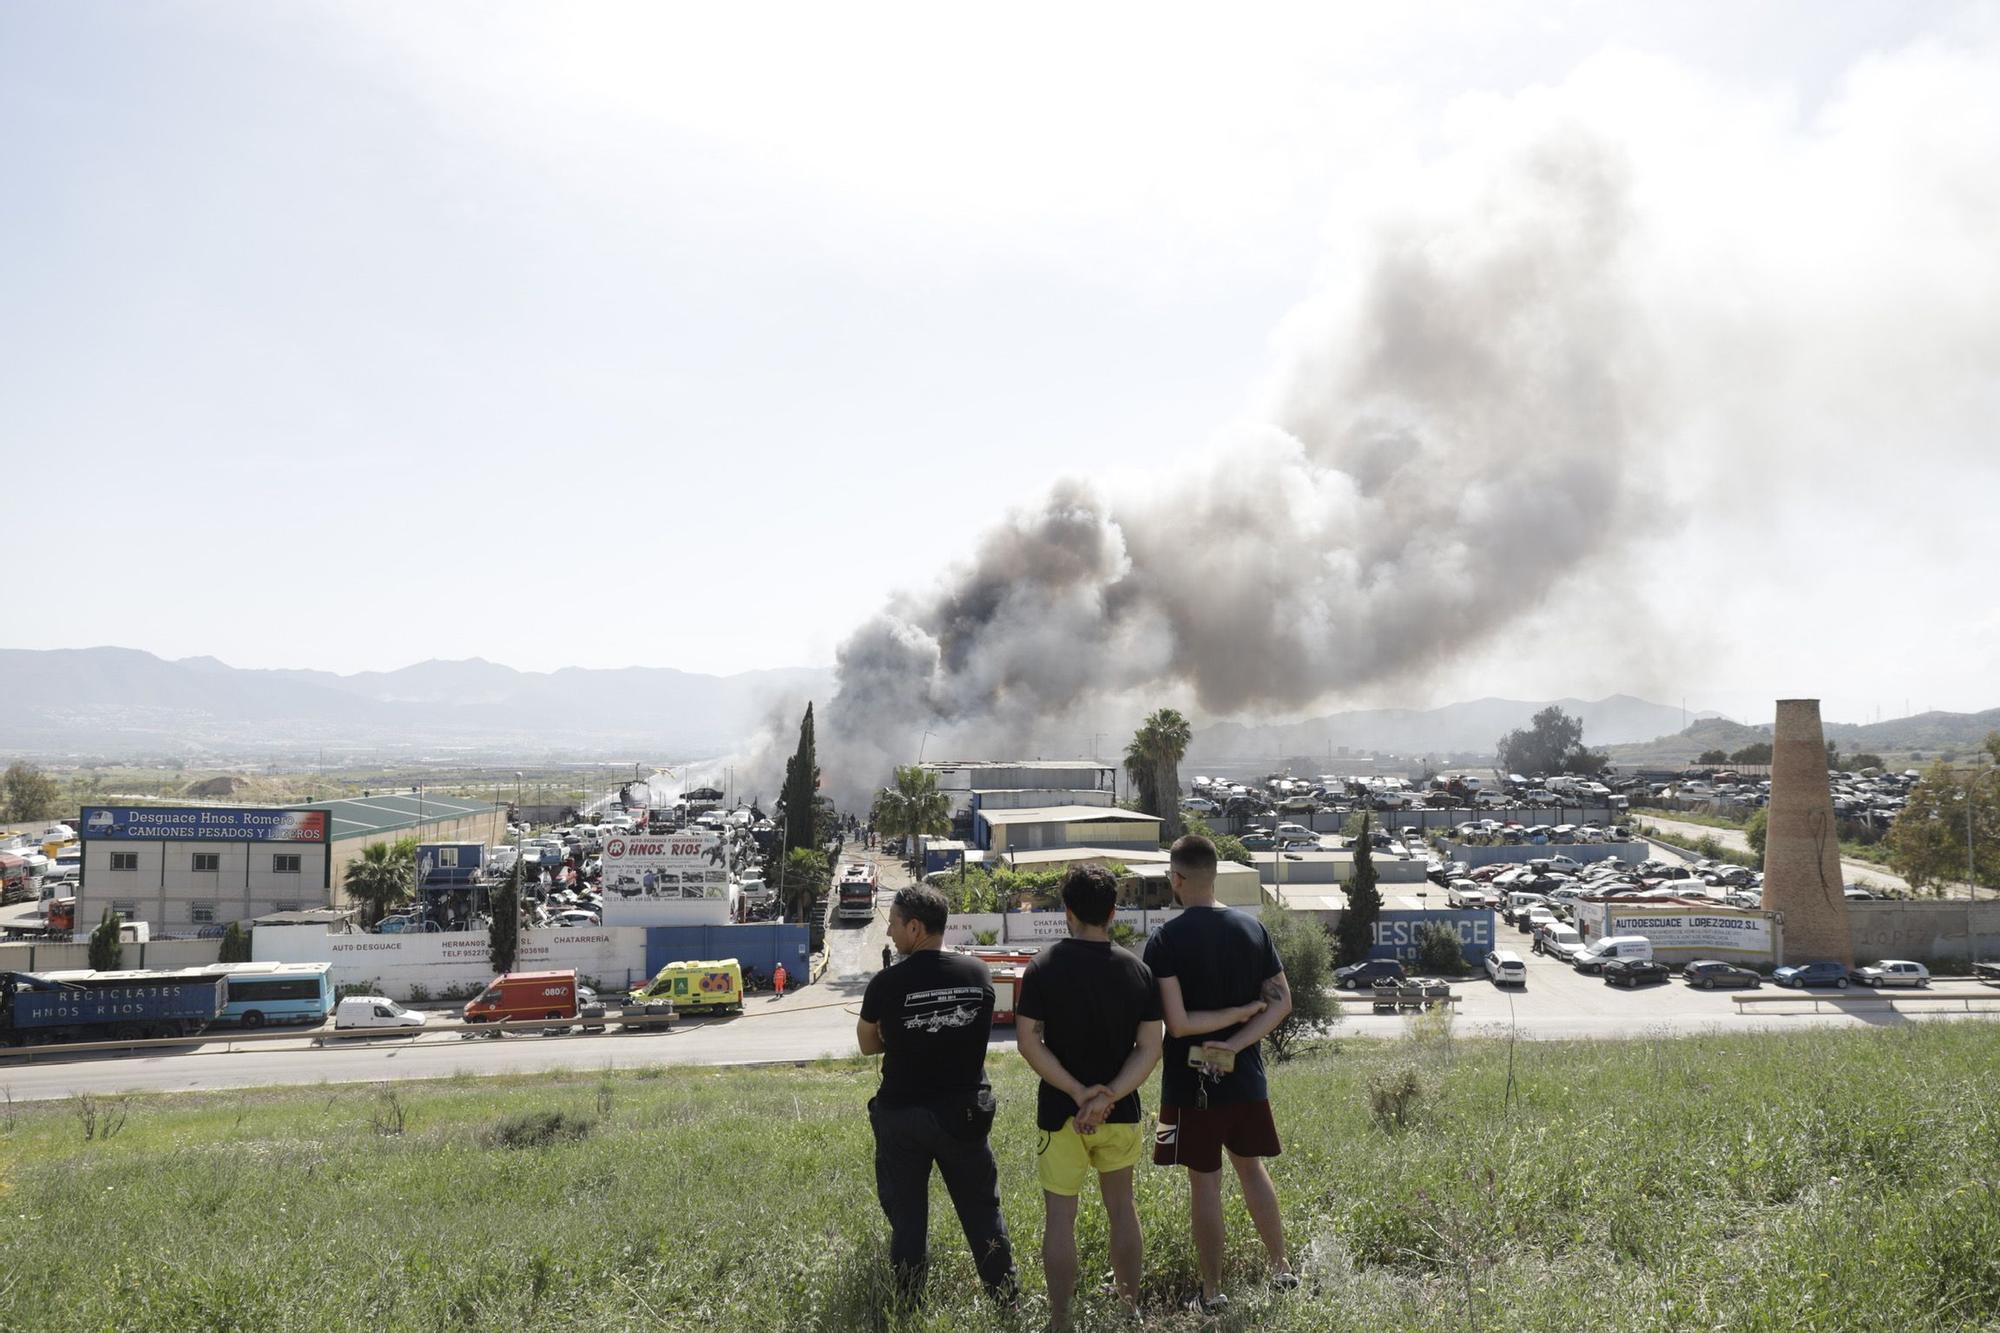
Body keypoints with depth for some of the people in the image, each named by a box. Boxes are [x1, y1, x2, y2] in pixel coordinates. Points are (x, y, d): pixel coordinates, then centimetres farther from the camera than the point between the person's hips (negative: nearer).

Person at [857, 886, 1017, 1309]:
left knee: (907, 1217, 9)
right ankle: (1007, 1302, 19)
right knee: (983, 1211, 14)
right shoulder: (979, 974, -4)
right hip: (964, 1111, 3)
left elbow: (868, 1044, 0)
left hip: (902, 1113, -3)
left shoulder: (887, 984, -15)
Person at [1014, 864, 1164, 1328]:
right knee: (1121, 1206, 19)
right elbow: (1150, 1047, -8)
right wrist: (1110, 1095, -15)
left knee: (1060, 1216, 6)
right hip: (1121, 1113, 3)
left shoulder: (1044, 968, -10)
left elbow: (1028, 1041, -14)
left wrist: (1079, 1092, -15)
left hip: (1061, 1112, -3)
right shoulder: (1137, 970, -3)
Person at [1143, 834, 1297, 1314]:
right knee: (1251, 1167, 22)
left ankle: (1212, 1292, 15)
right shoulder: (1253, 928, -1)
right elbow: (1281, 1002, -2)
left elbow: (1177, 1023, -22)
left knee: (1204, 1183, 6)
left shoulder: (1165, 940, -15)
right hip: (1246, 1078, 5)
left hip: (1191, 1084, -5)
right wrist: (1235, 1043, -10)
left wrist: (1240, 1010, -12)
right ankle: (1281, 1266, 31)